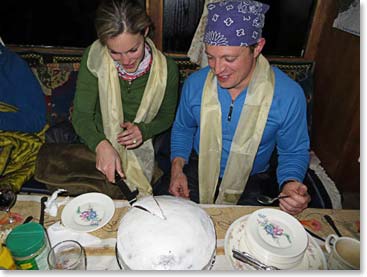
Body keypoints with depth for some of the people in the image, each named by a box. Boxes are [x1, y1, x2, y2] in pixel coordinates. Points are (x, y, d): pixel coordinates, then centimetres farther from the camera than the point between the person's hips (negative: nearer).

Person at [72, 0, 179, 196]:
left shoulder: (166, 68, -12)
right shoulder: (94, 57, -14)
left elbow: (167, 116, 3)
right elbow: (81, 115, -12)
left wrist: (144, 130, -18)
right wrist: (101, 144, -32)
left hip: (140, 150, 0)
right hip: (99, 145, 0)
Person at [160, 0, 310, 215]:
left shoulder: (289, 95, -18)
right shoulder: (195, 83, -10)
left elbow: (294, 152, -4)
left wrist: (290, 184, -25)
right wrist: (177, 167, -7)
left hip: (251, 183, -1)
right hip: (197, 172, 2)